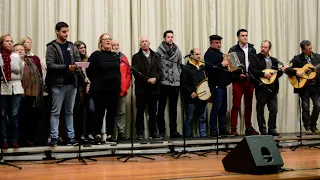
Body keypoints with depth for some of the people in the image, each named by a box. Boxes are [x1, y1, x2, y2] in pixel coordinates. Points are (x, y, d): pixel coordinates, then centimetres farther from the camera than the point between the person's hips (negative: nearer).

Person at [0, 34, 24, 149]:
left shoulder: (17, 56, 5)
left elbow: (21, 73, 10)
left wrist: (15, 83, 8)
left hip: (16, 89, 2)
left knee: (14, 115, 4)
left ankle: (14, 140, 11)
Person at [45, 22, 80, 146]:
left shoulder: (71, 47, 13)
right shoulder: (52, 47, -2)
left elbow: (78, 60, 13)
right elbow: (50, 65, -12)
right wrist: (67, 67, -21)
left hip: (71, 84, 5)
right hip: (58, 84, -5)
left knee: (69, 112, 10)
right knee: (55, 112, -1)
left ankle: (70, 137, 15)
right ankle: (54, 138, 3)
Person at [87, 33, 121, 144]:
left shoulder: (115, 56, 13)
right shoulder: (96, 55, -3)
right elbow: (89, 71, -3)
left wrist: (118, 83, 10)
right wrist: (96, 83, 1)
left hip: (114, 89, 5)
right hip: (100, 90, -5)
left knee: (112, 113, 6)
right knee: (99, 112, 0)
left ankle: (110, 135, 14)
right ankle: (97, 135, 7)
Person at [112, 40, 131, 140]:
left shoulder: (124, 58, 11)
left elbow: (128, 73, 10)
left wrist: (126, 86, 1)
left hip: (122, 91, 4)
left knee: (121, 113, 7)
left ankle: (121, 132, 12)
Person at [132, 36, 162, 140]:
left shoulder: (156, 56, 14)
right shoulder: (136, 57, 3)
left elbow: (160, 71, 6)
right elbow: (136, 72, -8)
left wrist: (155, 78, -14)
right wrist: (147, 79, -16)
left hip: (154, 88, 3)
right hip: (141, 88, -3)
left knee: (153, 112, 7)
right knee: (140, 112, 0)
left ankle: (154, 132, 12)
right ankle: (139, 133, 4)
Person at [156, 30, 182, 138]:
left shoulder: (177, 51, 11)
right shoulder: (159, 51, -2)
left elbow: (180, 66, 16)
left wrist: (179, 78, 10)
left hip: (175, 83, 4)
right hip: (163, 83, -4)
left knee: (173, 108, 8)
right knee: (161, 107, 1)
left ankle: (173, 130, 15)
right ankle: (161, 131, 8)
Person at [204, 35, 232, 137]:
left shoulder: (219, 53, 22)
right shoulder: (209, 53, -8)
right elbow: (208, 67, -22)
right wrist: (221, 64, -22)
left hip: (222, 84, 10)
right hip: (216, 84, -10)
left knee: (223, 108, 10)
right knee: (216, 107, -10)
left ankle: (223, 130, 15)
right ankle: (213, 131, -6)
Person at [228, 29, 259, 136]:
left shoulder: (252, 49, 14)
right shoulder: (233, 50, 1)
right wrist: (238, 74, -14)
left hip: (250, 80, 5)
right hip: (238, 80, -4)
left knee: (249, 105, 9)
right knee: (236, 105, -6)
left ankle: (248, 128, 16)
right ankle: (233, 129, -3)